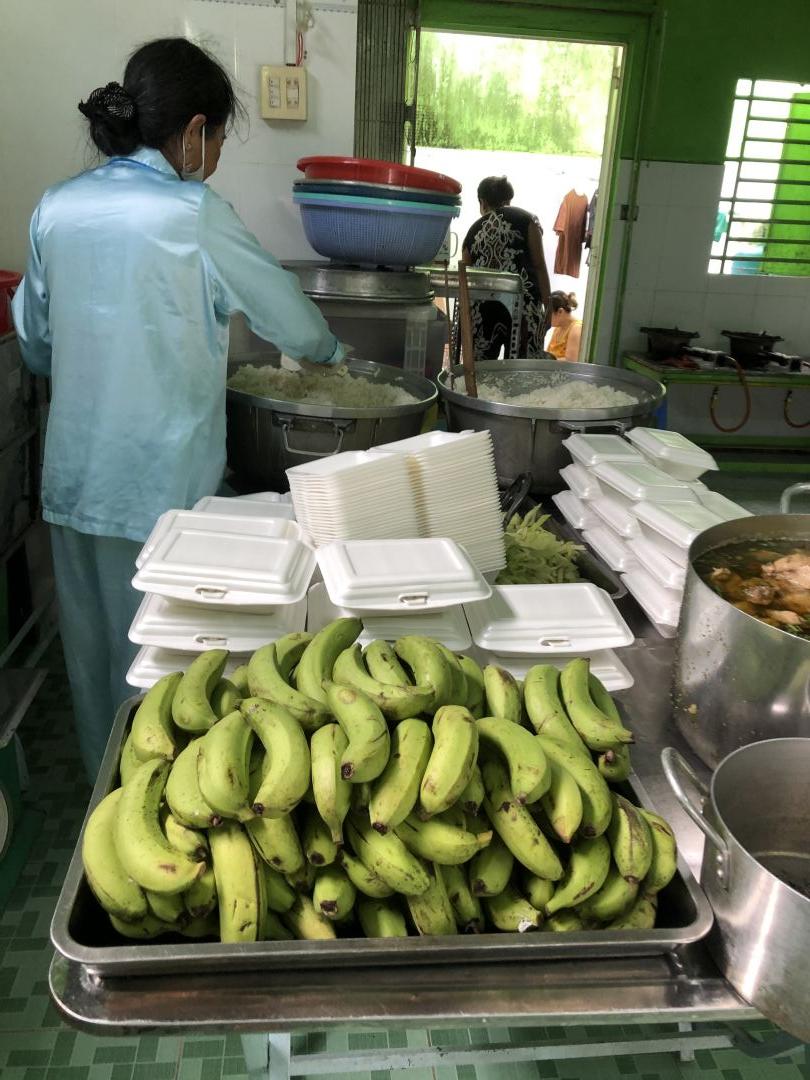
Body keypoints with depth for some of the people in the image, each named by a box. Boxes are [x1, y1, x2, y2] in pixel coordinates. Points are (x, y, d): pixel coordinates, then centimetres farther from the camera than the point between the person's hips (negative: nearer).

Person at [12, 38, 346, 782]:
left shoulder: (57, 208, 3)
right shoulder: (192, 213, -13)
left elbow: (36, 344, 12)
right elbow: (292, 321, -5)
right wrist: (328, 353, 16)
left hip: (74, 476, 6)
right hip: (161, 483, -6)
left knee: (92, 643, 20)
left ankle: (104, 780, 41)